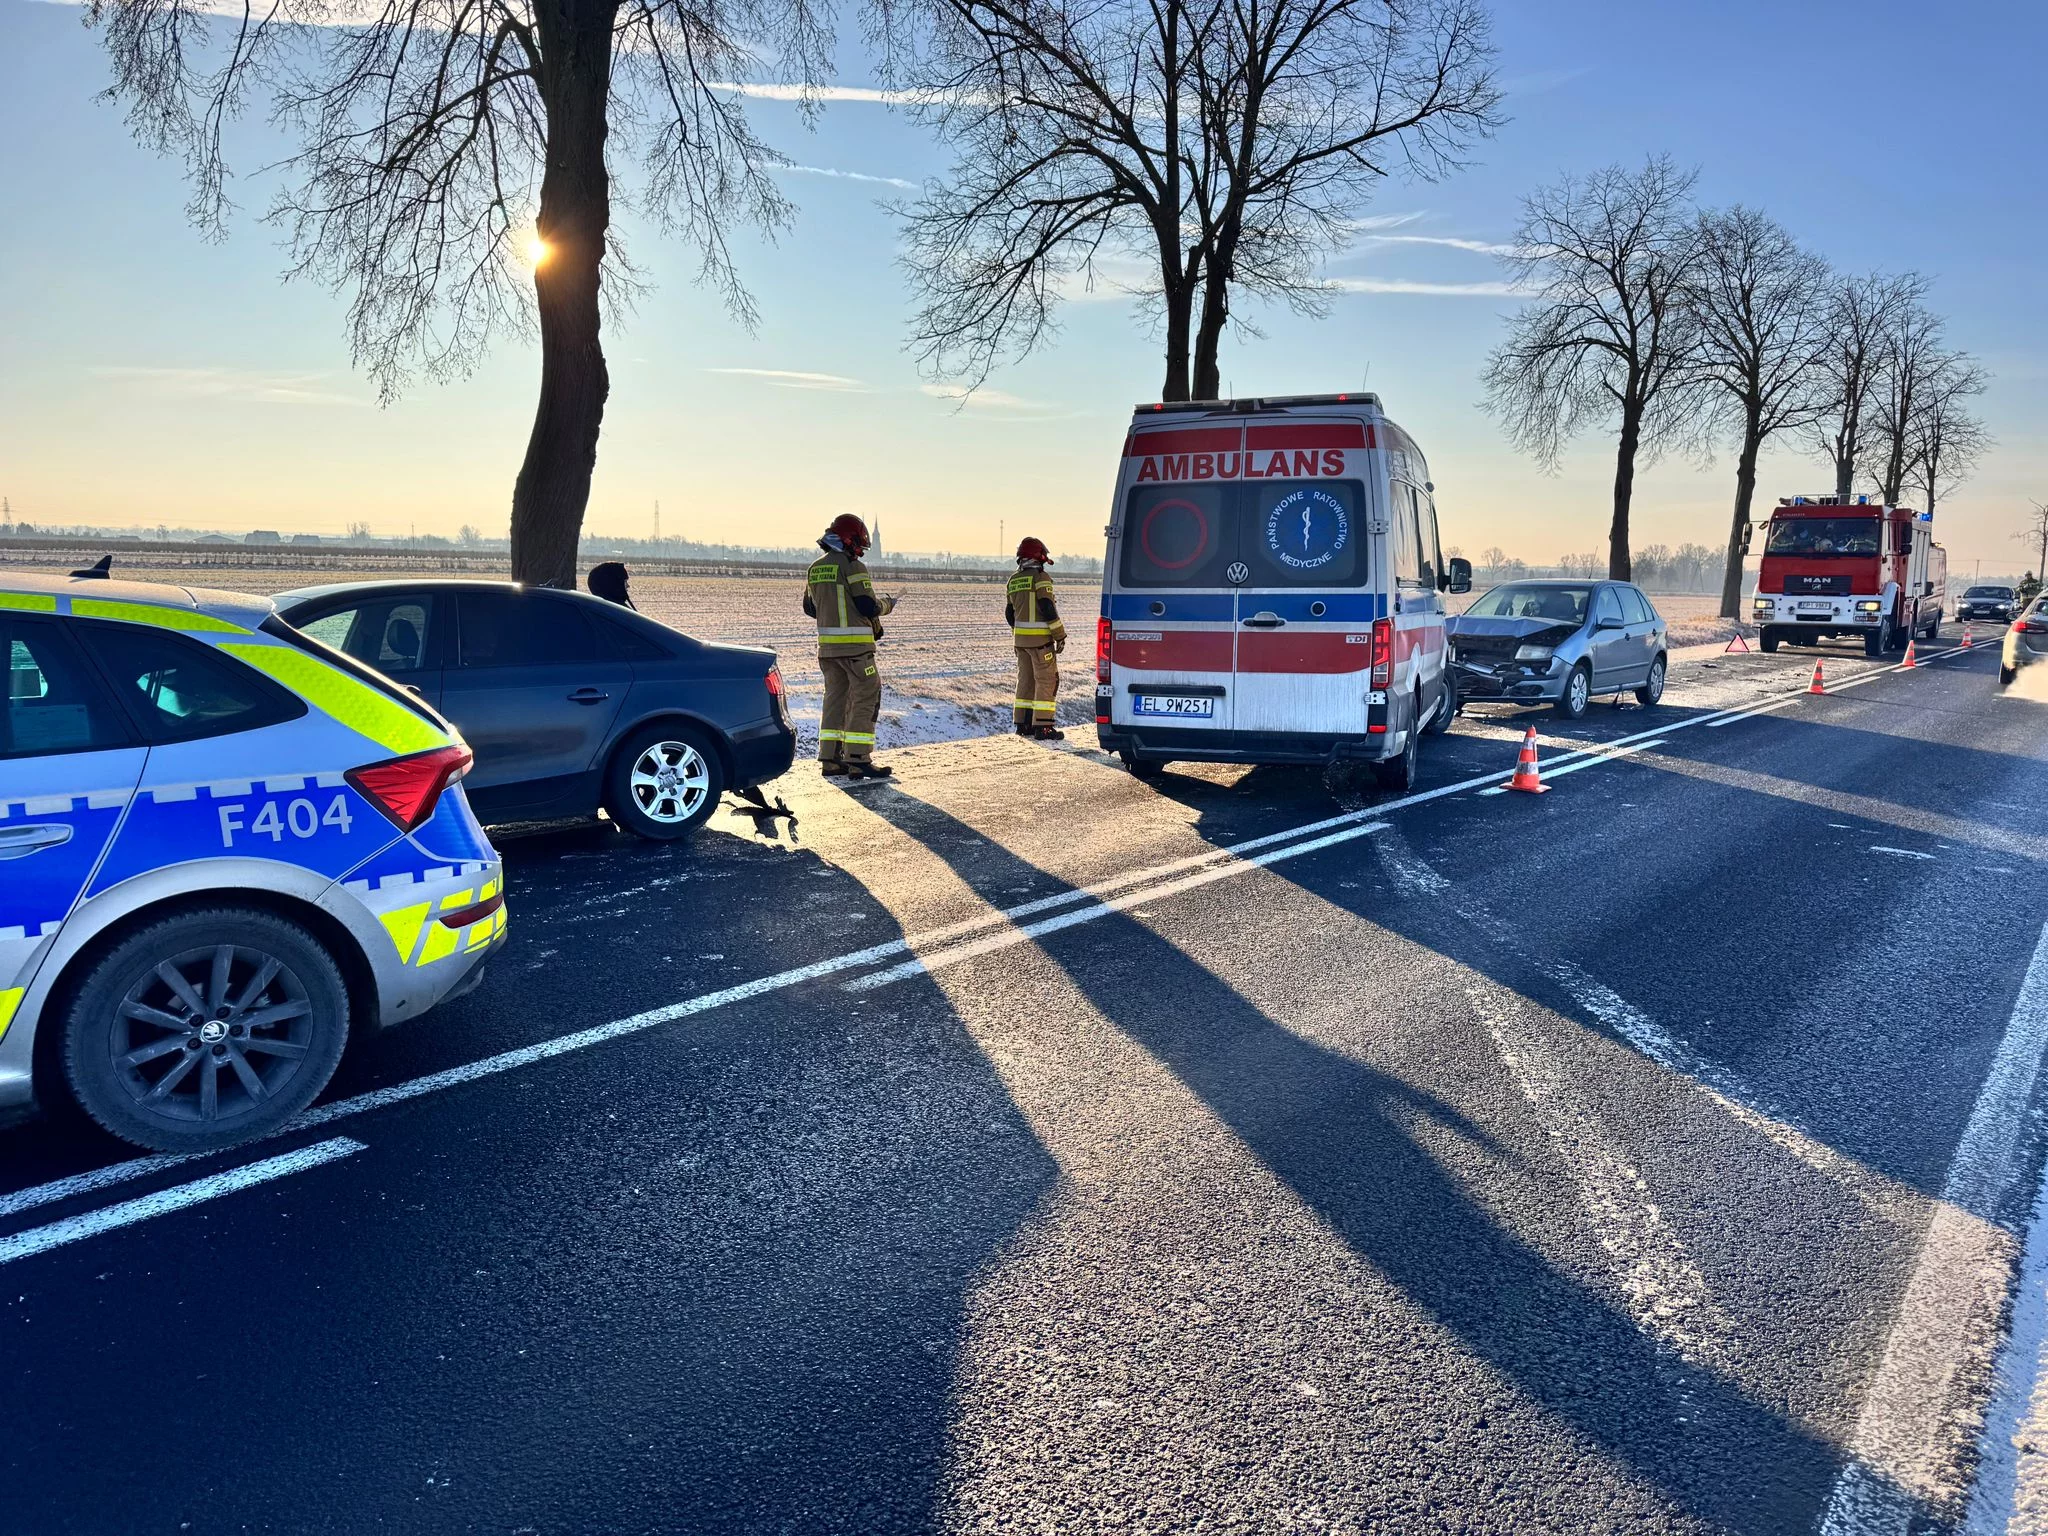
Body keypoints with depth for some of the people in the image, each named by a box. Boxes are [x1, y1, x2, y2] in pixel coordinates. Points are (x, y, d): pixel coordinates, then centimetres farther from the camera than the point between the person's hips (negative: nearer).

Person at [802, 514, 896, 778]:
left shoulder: (815, 568, 12)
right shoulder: (853, 567, -12)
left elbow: (810, 607, 18)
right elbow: (869, 607, -15)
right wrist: (887, 604, 5)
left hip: (827, 645, 8)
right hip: (856, 644, -8)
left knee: (835, 696, 14)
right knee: (865, 698, -2)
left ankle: (830, 759, 12)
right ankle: (858, 760, -6)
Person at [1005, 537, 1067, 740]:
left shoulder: (1013, 581, 12)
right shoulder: (1041, 578, -11)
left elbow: (1010, 613, 17)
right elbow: (1048, 609, -17)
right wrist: (1060, 635, -11)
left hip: (1020, 638, 8)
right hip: (1040, 638, -8)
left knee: (1026, 679, 14)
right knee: (1046, 680, -5)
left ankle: (1022, 723, 15)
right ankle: (1042, 726, -9)